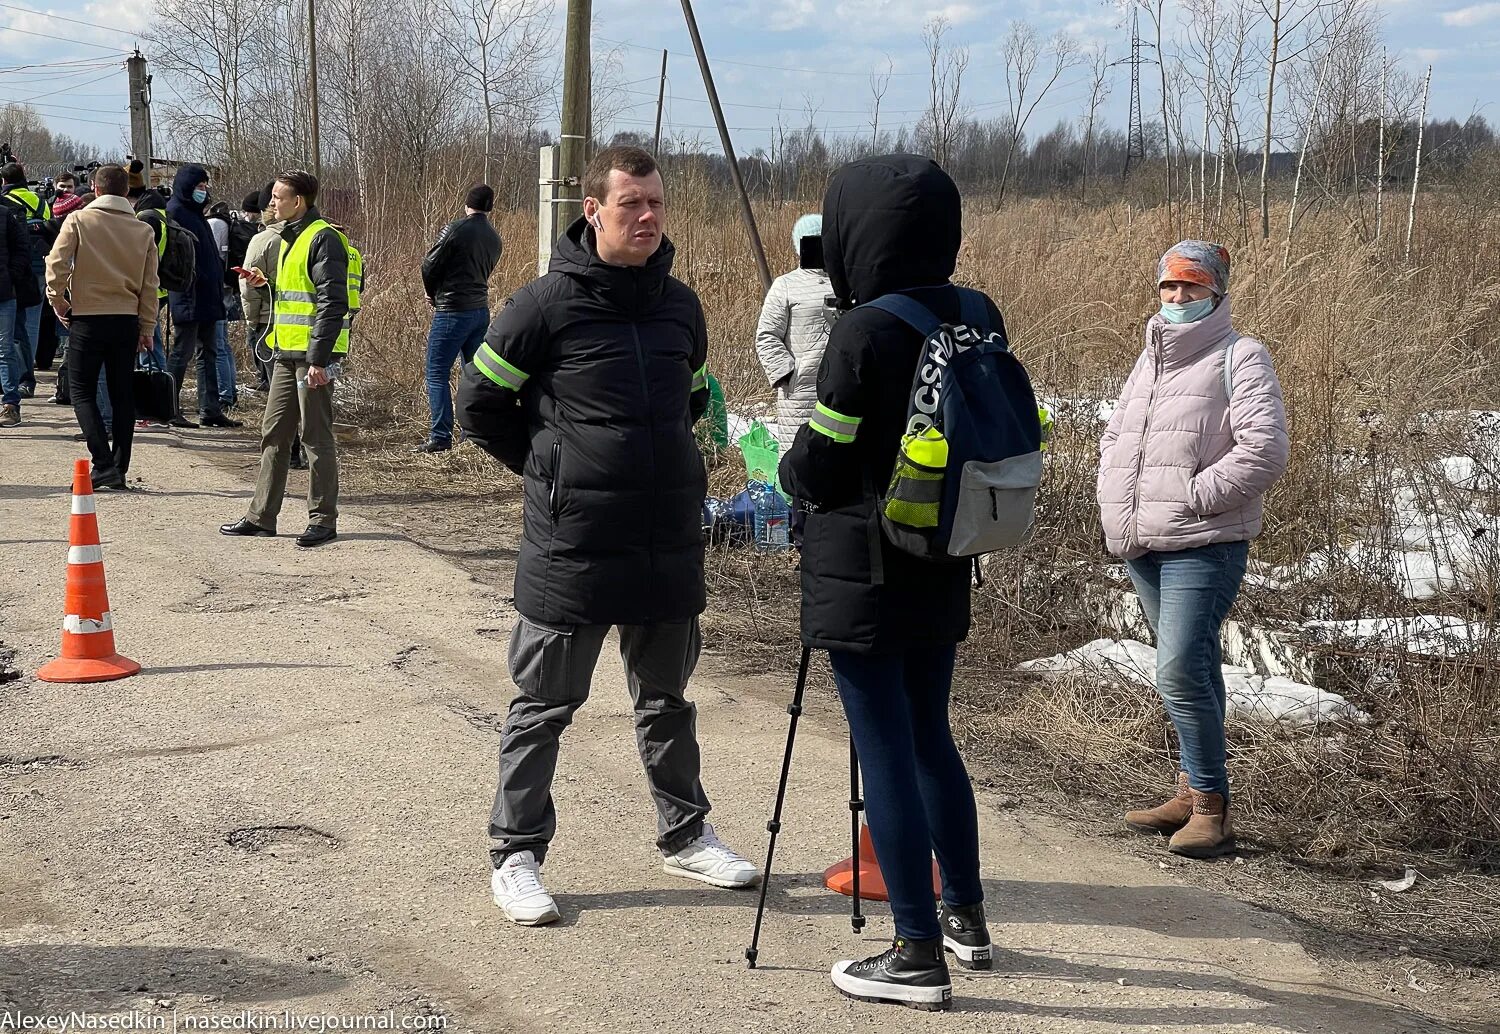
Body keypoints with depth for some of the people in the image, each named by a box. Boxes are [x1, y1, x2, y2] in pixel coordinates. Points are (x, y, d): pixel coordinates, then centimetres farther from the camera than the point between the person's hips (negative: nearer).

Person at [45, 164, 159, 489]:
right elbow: (150, 285, 6)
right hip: (127, 320, 3)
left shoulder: (79, 220, -5)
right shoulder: (143, 230, 4)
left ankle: (104, 466, -9)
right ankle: (119, 469, 11)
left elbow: (56, 264, -11)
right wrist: (147, 328, 12)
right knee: (122, 395, 10)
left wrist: (57, 300, 3)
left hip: (88, 319, -3)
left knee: (83, 393, 4)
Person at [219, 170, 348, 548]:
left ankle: (323, 520, 5)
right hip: (287, 353, 10)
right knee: (274, 434, 12)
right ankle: (261, 516, 19)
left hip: (313, 355, -10)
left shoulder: (323, 239, -13)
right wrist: (268, 283, 9)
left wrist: (318, 359, -22)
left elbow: (332, 303, -19)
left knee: (316, 437, -3)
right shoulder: (292, 238, 18)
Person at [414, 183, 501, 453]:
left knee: (437, 374, -3)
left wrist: (432, 293, 12)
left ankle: (441, 437, -7)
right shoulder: (493, 238, 10)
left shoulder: (455, 229, -12)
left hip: (453, 311, -7)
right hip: (481, 309, 7)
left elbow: (429, 266, -8)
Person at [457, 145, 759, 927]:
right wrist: (548, 469, -1)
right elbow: (479, 403, -2)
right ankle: (515, 855, 16)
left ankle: (685, 835, 33)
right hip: (572, 548, -5)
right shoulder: (546, 305, -11)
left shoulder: (679, 305, 6)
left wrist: (664, 468, 13)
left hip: (670, 545, 5)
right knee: (544, 706, 5)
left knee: (667, 699, 18)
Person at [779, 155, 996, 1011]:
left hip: (862, 575, -7)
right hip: (943, 570, 7)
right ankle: (966, 917, 30)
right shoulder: (979, 320, 2)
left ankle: (920, 955, 6)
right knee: (931, 737, 20)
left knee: (887, 755, 0)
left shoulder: (865, 332, -18)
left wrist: (787, 468, 8)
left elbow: (817, 471, -13)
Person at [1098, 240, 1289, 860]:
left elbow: (1264, 450, -16)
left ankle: (1211, 806, -7)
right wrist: (1113, 503, 11)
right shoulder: (1149, 362, 20)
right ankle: (1193, 793, 23)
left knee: (1181, 673, -16)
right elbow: (1114, 438, 28)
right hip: (1142, 549, 8)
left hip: (1203, 546, -8)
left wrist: (1195, 496, -18)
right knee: (1190, 670, 15)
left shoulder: (1241, 359, -5)